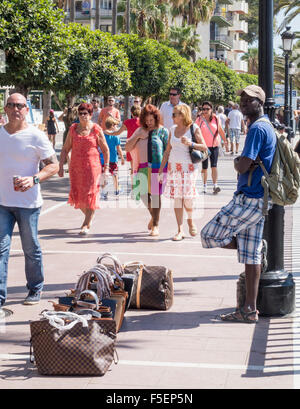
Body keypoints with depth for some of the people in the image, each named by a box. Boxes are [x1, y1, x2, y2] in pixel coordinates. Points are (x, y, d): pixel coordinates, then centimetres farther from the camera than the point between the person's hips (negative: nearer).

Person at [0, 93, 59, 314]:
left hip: (28, 202, -3)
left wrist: (34, 179, -22)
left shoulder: (36, 136, -6)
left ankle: (35, 290, 28)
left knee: (31, 249, 9)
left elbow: (54, 165, -7)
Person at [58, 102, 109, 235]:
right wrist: (61, 166, 3)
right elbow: (65, 149, 11)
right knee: (77, 195, 5)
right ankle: (89, 216, 31)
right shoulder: (73, 129, 7)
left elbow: (105, 150, 2)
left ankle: (86, 225, 4)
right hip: (76, 167, 3)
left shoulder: (96, 130, -2)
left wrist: (106, 168, -3)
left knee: (90, 194, -5)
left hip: (92, 166, -3)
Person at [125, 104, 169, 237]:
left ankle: (155, 225, -1)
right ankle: (153, 216, 31)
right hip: (142, 167, 4)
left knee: (155, 194, -6)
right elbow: (127, 148, 9)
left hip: (157, 166, -4)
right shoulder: (140, 130, 12)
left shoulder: (162, 131, 1)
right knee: (144, 194, 4)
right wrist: (137, 136, -5)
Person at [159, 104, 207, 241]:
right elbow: (168, 151, 15)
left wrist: (191, 143, -19)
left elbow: (204, 147, -3)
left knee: (187, 197, -7)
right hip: (173, 166, 4)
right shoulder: (173, 129, 11)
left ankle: (190, 220, 22)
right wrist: (161, 168, 11)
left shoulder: (194, 128, -1)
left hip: (188, 167, -4)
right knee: (176, 198, -2)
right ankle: (180, 230, 1)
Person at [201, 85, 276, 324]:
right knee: (251, 255, 8)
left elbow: (243, 167, -19)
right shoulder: (268, 127, 18)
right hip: (257, 201, 10)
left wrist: (237, 163, 2)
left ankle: (258, 257, 4)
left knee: (210, 235, -6)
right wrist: (242, 163, 7)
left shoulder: (257, 129, -14)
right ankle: (250, 310, 9)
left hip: (249, 199, -10)